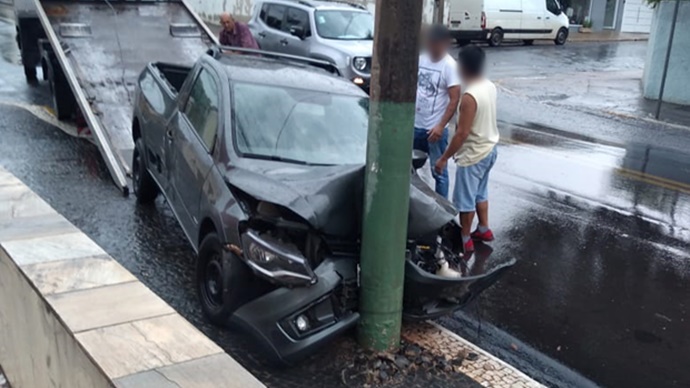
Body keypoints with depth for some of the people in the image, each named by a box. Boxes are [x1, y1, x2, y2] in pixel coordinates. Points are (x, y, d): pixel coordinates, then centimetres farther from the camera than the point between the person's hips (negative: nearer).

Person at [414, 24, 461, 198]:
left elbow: (454, 100, -15)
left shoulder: (449, 65, -13)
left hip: (434, 128, -6)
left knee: (439, 171, 5)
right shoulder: (421, 58, 5)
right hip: (415, 125, 6)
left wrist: (441, 126, -22)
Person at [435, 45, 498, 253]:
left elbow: (462, 133, -25)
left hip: (473, 155, -9)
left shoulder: (470, 96, -27)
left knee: (465, 199, 7)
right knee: (480, 192, 25)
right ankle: (484, 229, 37)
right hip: (489, 149, 9)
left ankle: (465, 239, 19)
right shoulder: (490, 87, 0)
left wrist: (444, 157, -17)